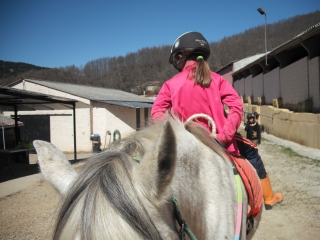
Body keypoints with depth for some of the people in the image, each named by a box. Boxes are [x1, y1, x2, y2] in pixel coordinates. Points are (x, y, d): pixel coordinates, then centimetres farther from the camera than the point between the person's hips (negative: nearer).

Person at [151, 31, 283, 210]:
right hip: (218, 140, 0)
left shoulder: (171, 84, -2)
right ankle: (268, 197, 36)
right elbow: (236, 106, -11)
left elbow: (156, 113, -6)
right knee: (251, 152, 25)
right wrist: (225, 135, -12)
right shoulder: (216, 79, -3)